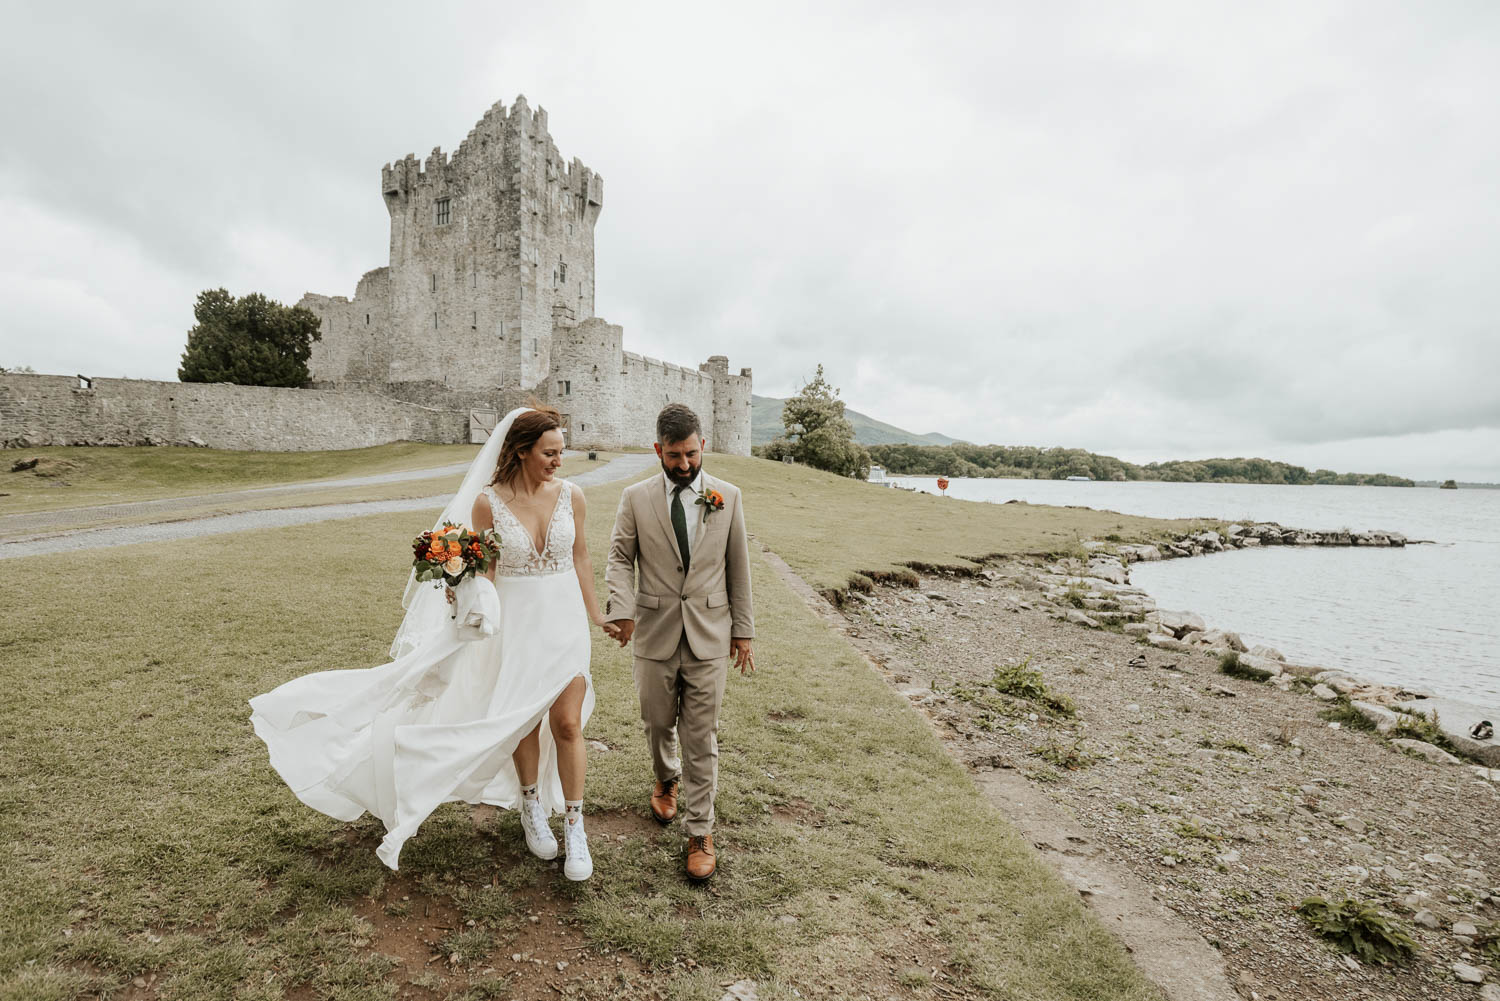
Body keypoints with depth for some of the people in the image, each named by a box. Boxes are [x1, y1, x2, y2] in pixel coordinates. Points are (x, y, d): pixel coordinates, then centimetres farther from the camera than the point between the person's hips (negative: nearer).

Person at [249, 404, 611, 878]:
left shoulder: (571, 496, -4)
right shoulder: (488, 501, -9)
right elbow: (484, 570, -2)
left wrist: (596, 614, 13)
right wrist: (473, 601, -23)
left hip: (564, 619, 1)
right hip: (515, 621, 0)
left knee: (566, 723, -1)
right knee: (520, 720, 14)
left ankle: (574, 828, 17)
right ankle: (531, 808, 39)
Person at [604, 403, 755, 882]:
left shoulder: (728, 496, 0)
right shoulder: (636, 498, -1)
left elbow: (738, 567, 4)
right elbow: (620, 558, 0)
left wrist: (743, 630, 6)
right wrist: (621, 608, -18)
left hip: (709, 636, -1)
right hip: (655, 632, 1)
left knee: (701, 738, 4)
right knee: (658, 722, 17)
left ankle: (700, 833, 19)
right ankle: (666, 779, 50)